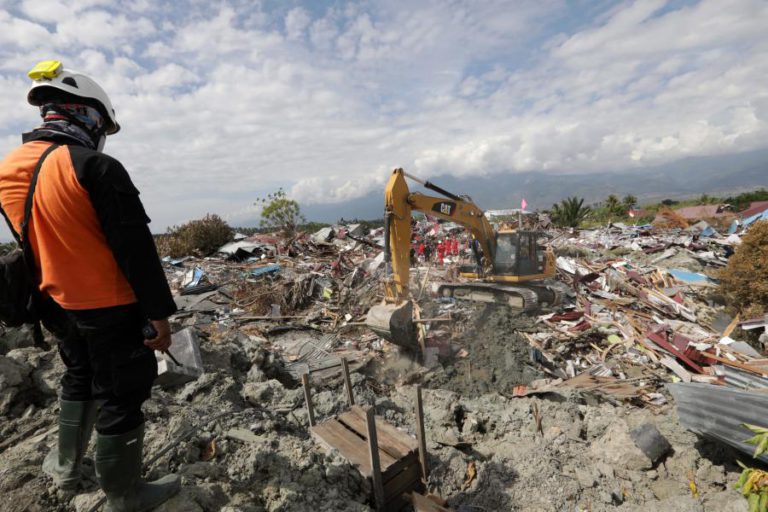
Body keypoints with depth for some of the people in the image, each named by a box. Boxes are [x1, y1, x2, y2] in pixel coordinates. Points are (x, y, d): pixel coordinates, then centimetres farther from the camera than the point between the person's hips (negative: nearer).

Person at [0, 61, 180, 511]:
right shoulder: (97, 168, -20)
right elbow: (136, 249, -22)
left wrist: (49, 298, 24)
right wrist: (159, 312, -16)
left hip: (59, 306, 8)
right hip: (110, 308, -7)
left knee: (79, 380, 28)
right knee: (119, 398, 7)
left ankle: (66, 467, 46)